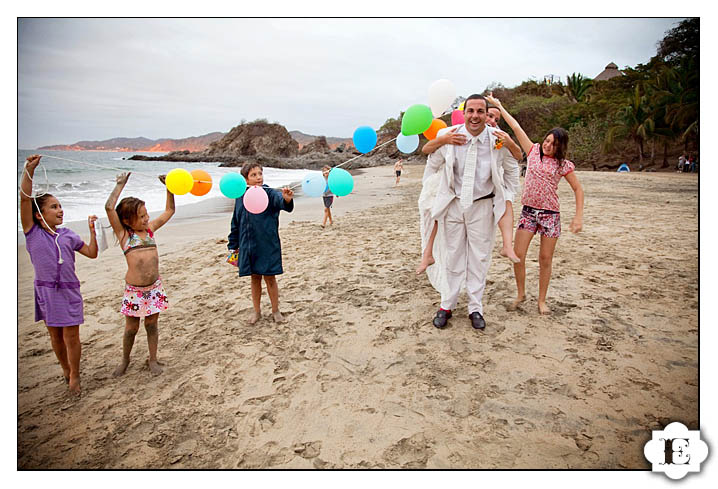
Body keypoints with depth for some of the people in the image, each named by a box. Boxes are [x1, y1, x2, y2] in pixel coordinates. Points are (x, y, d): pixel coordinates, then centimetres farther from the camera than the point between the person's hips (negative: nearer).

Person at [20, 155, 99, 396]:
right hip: (45, 290, -1)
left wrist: (92, 229, 0)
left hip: (69, 291, 1)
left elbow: (92, 253, 8)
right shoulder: (33, 232, -2)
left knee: (71, 336, 2)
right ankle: (65, 369, 33)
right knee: (55, 335, 13)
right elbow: (25, 199, -14)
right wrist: (29, 170, -23)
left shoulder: (68, 235, 6)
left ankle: (74, 375, 18)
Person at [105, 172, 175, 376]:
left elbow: (169, 210, 17)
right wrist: (120, 185, -8)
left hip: (155, 286, 3)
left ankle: (153, 359, 28)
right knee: (131, 328, 10)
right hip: (134, 289, -3)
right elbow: (109, 207, -17)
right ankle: (125, 360, 32)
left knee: (152, 324, 13)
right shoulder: (123, 233, -4)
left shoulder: (149, 228, 8)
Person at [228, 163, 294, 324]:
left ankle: (275, 311, 25)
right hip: (248, 247, 3)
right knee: (255, 278, 14)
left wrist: (287, 199, -56)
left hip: (268, 246, -3)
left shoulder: (270, 193, -9)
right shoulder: (241, 198, 3)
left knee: (270, 278, 6)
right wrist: (233, 246, 12)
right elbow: (236, 223, 12)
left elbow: (280, 200, -32)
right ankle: (257, 311, 30)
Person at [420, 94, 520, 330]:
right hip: (453, 204, 0)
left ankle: (475, 308, 21)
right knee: (452, 256, 8)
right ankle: (446, 305, 21)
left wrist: (506, 199, 10)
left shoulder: (498, 141, -9)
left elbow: (511, 170, 10)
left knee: (479, 259, 7)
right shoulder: (449, 137, -10)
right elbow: (432, 165, 8)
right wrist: (431, 198, 7)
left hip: (482, 206, 0)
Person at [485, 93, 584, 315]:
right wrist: (498, 105, 8)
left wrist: (579, 217, -5)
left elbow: (578, 190, 5)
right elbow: (516, 127, 5)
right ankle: (521, 294, 16)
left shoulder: (564, 165, 0)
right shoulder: (534, 151, 6)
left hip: (550, 214, -1)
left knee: (545, 259, 3)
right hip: (528, 211, 2)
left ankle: (542, 300, 18)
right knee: (518, 255, -5)